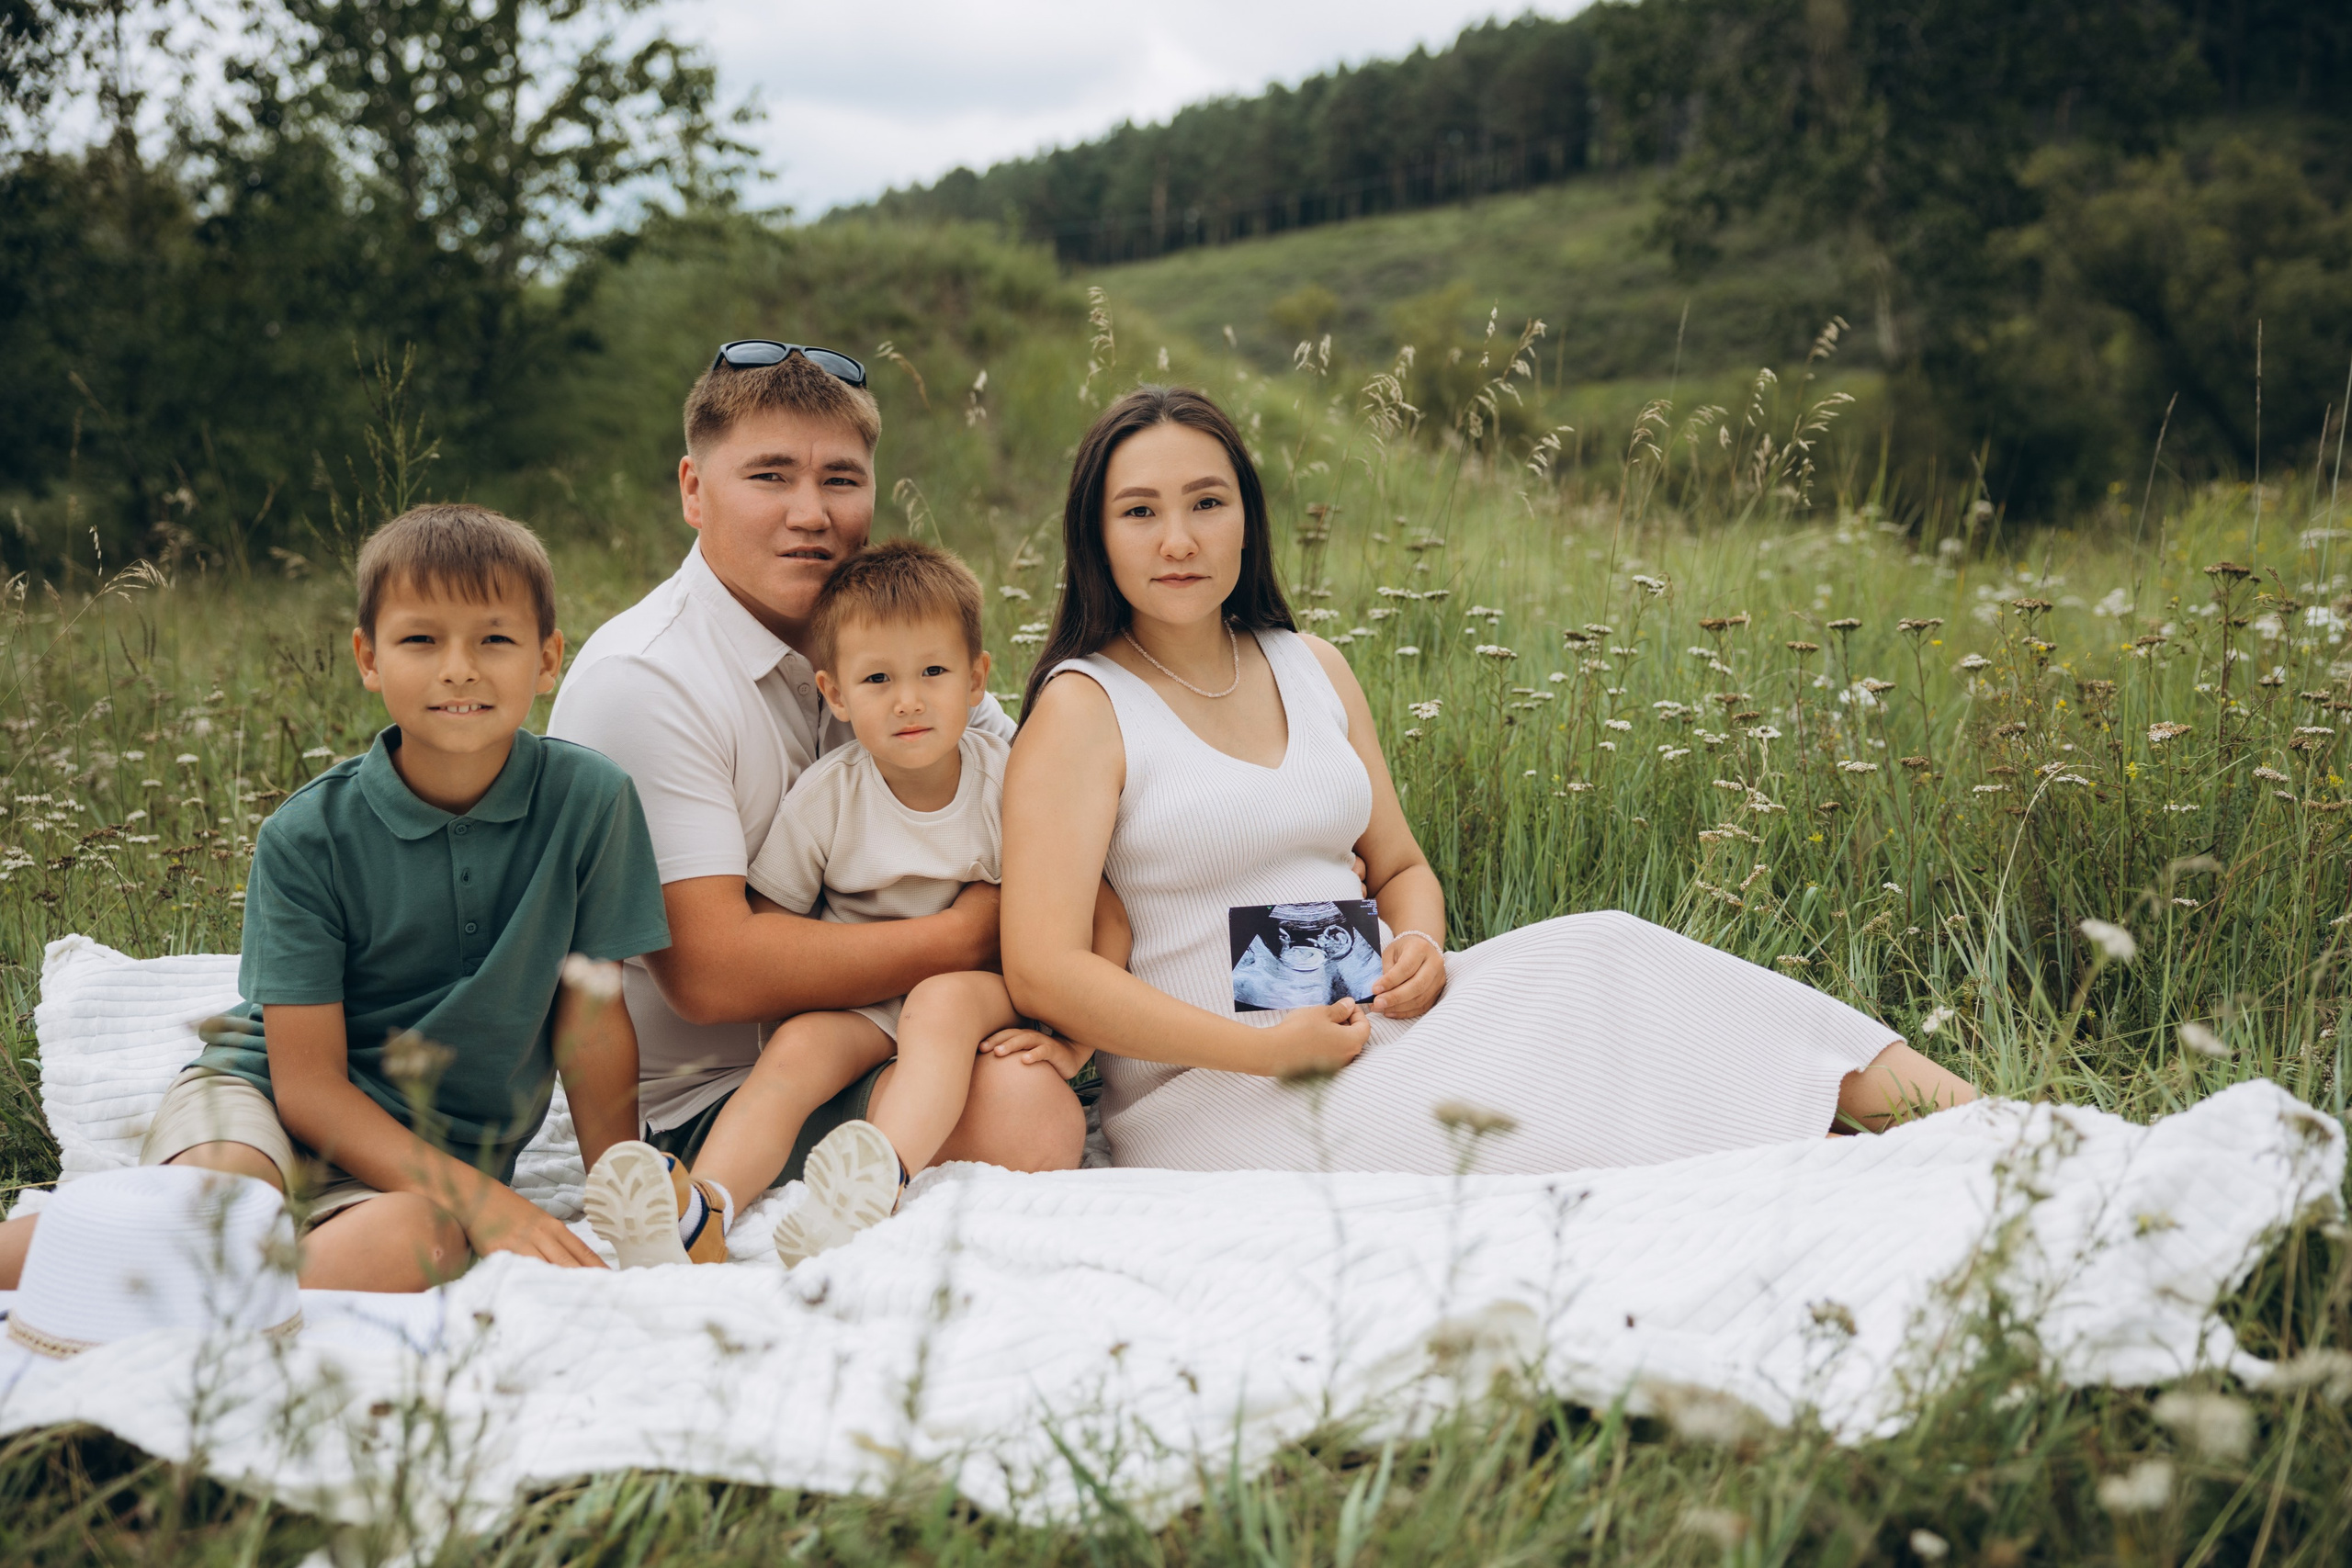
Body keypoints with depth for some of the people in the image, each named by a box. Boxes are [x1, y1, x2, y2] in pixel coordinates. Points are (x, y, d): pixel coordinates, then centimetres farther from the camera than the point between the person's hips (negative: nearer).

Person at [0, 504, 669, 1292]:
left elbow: (590, 1022, -1)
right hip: (261, 1093, -1)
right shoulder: (309, 836, -11)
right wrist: (479, 1197, -22)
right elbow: (307, 1081, -11)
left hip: (440, 1147, 1)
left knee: (410, 1242, -35)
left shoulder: (588, 800, -9)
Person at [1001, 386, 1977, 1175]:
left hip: (1369, 1029, 6)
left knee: (1595, 950, -19)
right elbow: (1043, 971, -15)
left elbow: (1400, 867, 20)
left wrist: (1419, 949, -5)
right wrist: (1272, 1050, -19)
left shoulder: (1312, 670, 13)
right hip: (1212, 1093, -6)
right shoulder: (1083, 707, -7)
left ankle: (1883, 1084, -23)